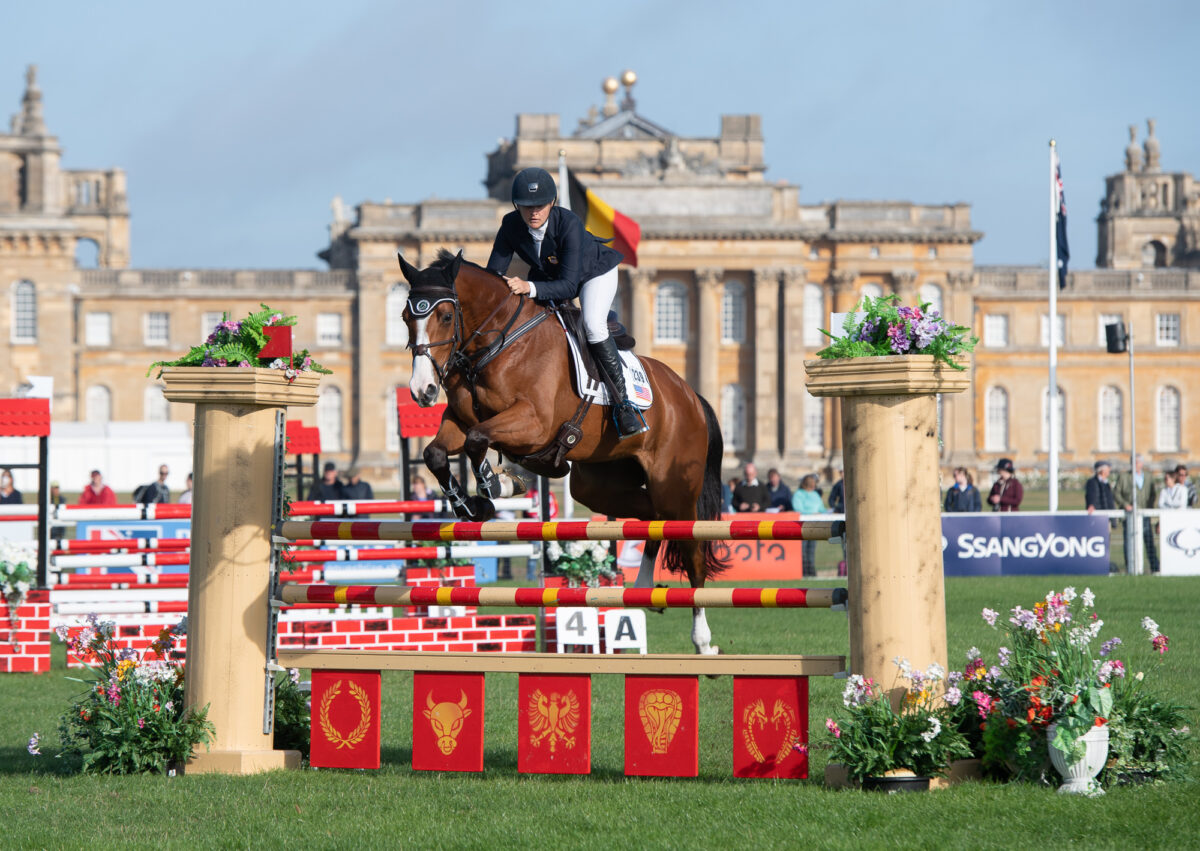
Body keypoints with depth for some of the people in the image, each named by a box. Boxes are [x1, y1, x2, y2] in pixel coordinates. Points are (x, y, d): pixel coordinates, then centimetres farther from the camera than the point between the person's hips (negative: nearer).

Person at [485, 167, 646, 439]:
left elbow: (569, 285, -42)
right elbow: (493, 273, -19)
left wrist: (529, 288, -57)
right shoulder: (511, 226, -26)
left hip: (594, 271, -6)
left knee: (592, 325, -28)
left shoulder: (569, 224, -39)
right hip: (547, 275, 6)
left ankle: (623, 402, -19)